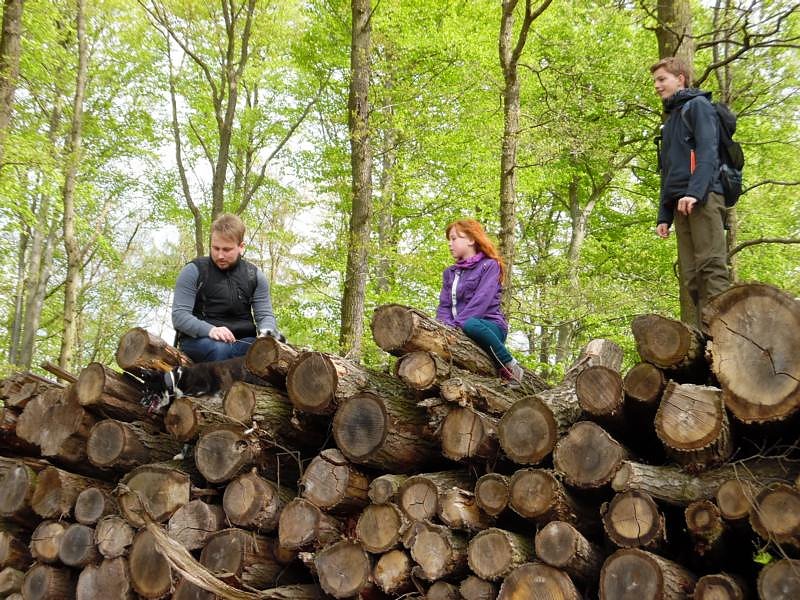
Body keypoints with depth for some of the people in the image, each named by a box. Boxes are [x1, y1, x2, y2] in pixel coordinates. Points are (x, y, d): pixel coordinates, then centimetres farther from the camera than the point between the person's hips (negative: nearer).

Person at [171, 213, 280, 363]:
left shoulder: (254, 275, 11)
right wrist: (210, 330, -26)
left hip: (242, 341, 3)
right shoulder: (194, 271, 1)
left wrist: (266, 332, -16)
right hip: (198, 339, -2)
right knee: (220, 349, -39)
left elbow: (265, 315, 10)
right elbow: (179, 316, -6)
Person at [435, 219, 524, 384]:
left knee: (471, 325, -41)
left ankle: (510, 366, -20)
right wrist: (446, 325, -13)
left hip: (490, 326, -5)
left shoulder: (490, 265, 2)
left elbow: (480, 302, -12)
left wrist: (456, 325, -23)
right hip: (460, 332, 5)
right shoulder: (449, 273, 21)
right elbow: (444, 305, 9)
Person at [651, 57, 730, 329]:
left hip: (703, 197, -8)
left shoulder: (698, 105, 7)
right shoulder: (670, 121, 31)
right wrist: (664, 215, 18)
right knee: (690, 276, -2)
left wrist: (695, 191, -23)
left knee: (711, 266, -17)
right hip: (681, 204, 8)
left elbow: (707, 150, -9)